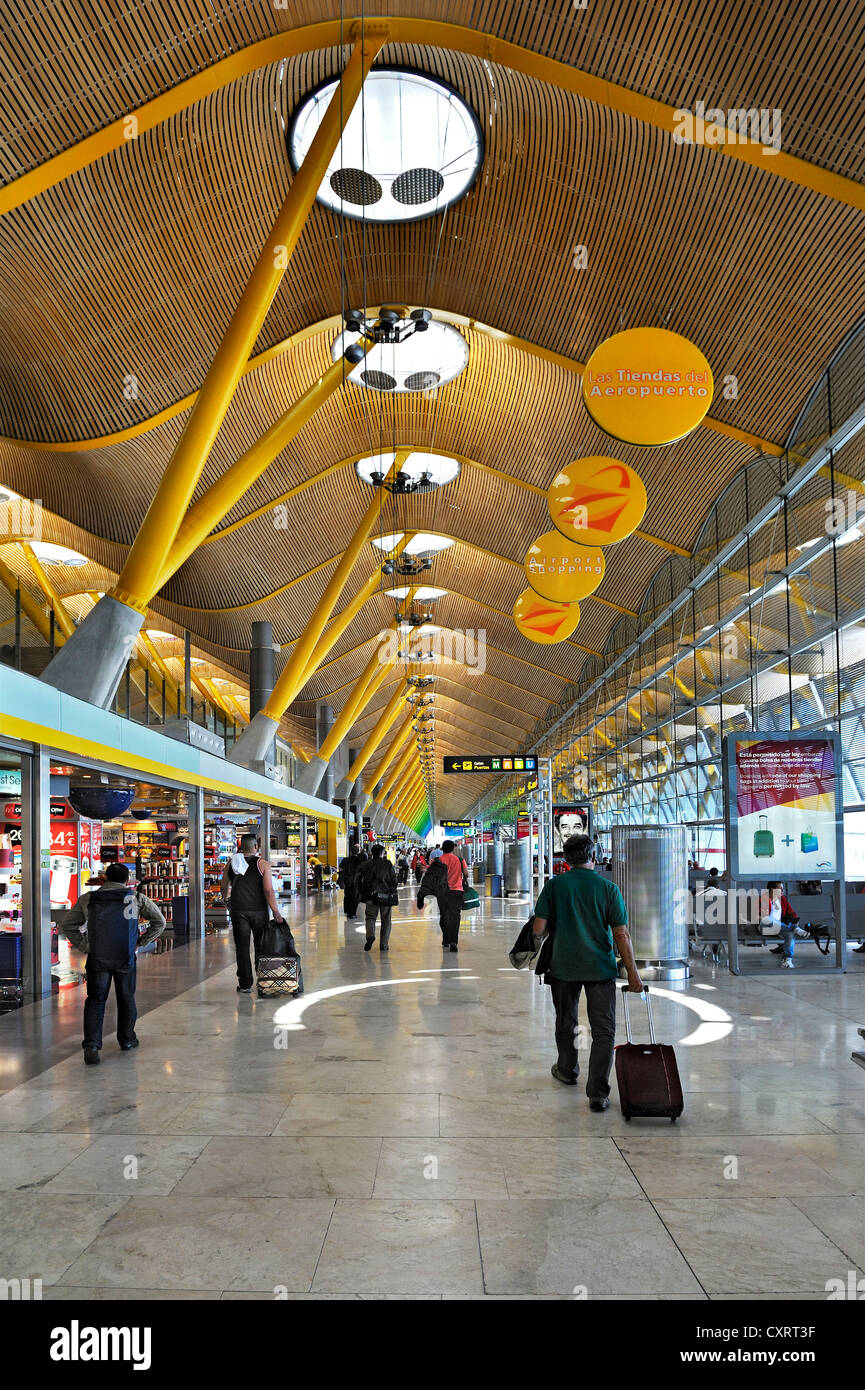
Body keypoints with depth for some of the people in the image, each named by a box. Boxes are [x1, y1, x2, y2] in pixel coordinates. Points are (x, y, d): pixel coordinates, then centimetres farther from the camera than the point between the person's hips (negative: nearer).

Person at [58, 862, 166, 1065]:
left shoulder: (88, 899, 6)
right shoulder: (137, 899, 3)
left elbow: (65, 924, 10)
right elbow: (159, 922, 8)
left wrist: (83, 945, 8)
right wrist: (141, 942, 10)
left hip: (97, 957, 0)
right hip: (126, 958, 0)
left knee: (95, 1000, 8)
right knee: (126, 999, 17)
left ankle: (91, 1045, -7)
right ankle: (127, 1039, 30)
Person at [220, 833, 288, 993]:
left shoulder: (231, 863, 2)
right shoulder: (262, 864, -8)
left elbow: (224, 887, 13)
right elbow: (269, 891, -14)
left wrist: (225, 899, 34)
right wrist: (276, 912, -9)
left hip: (238, 910, 2)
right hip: (258, 910, -2)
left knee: (242, 946, 6)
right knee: (260, 945, 13)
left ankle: (245, 984, 6)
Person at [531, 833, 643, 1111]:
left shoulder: (554, 885, -5)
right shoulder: (608, 888, -6)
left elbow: (539, 929, -7)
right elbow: (622, 935, -8)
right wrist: (632, 972, -2)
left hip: (563, 965, 1)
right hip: (601, 968, -1)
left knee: (565, 1023, 21)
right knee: (603, 1030, 4)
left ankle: (567, 1071, 41)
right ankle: (597, 1093, -1)